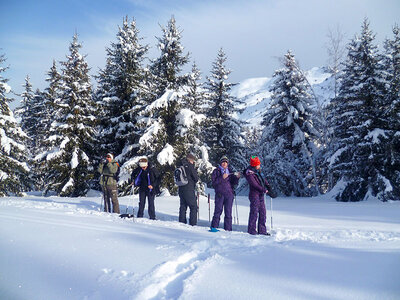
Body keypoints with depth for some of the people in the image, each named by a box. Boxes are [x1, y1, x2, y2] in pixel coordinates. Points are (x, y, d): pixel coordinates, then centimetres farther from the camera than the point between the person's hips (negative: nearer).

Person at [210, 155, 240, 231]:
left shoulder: (230, 171, 16)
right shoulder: (216, 171, 6)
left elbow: (234, 182, 12)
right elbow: (214, 182, -5)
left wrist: (237, 177, -6)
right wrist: (222, 178, -15)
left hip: (229, 194, 3)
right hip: (220, 194, -3)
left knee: (228, 212, 2)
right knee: (218, 211, -3)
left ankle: (228, 229, 5)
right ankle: (214, 227, 6)